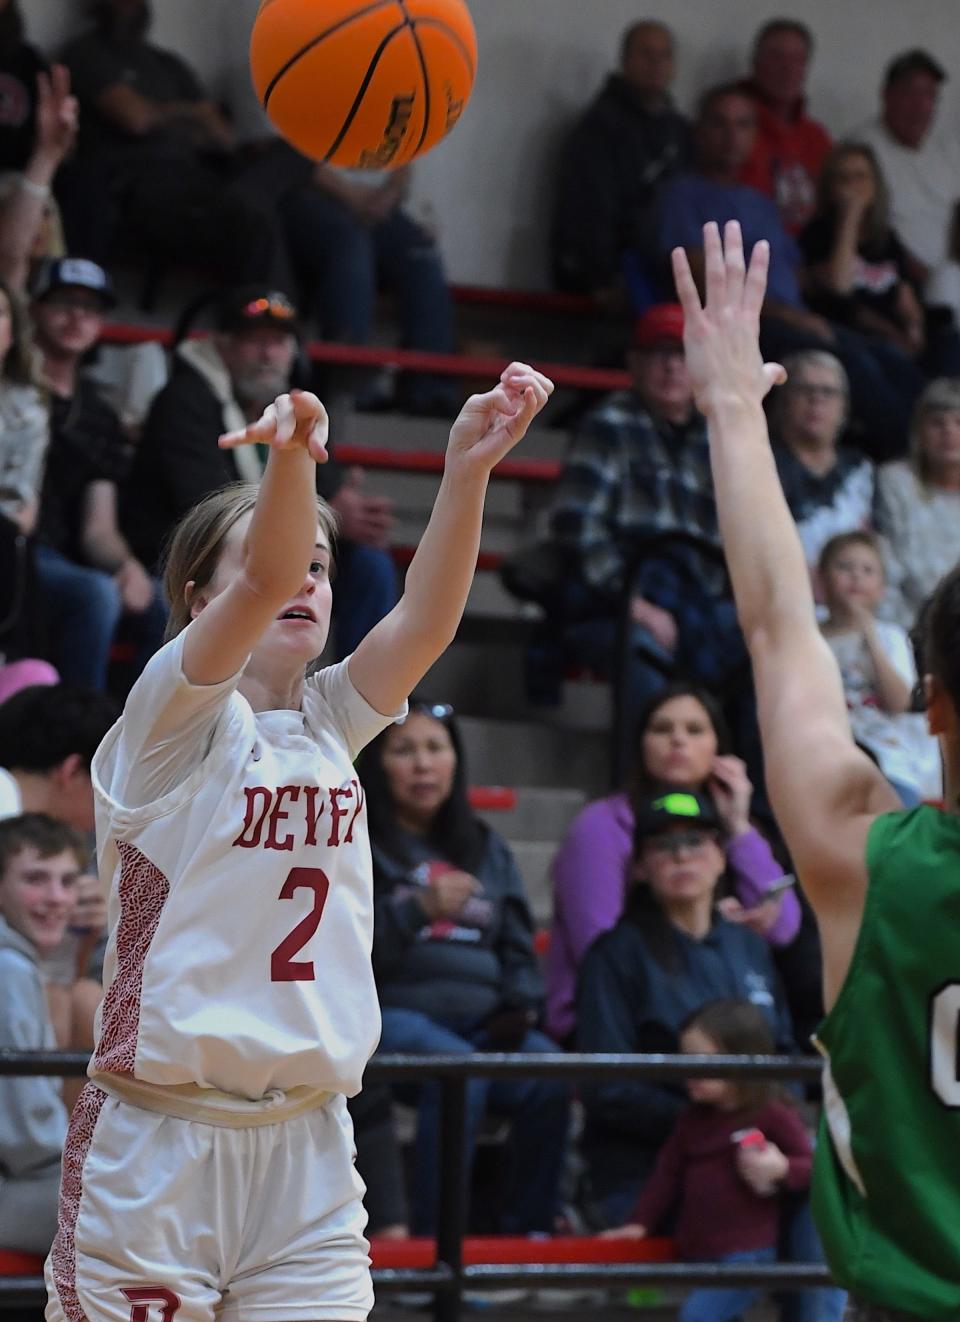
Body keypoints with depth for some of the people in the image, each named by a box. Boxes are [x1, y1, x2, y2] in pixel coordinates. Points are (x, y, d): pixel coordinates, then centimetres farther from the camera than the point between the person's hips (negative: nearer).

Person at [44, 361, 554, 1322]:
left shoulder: (328, 727, 12)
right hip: (157, 1144, -5)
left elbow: (425, 621, -6)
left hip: (305, 1152, 5)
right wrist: (291, 453, -40)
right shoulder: (170, 721, -4)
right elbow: (264, 585, -23)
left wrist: (466, 473, -21)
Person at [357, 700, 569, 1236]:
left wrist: (521, 1004, 4)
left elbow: (518, 949, 25)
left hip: (480, 1019, 5)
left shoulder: (485, 848, 23)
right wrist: (419, 909, -16)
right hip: (392, 1011, -5)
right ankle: (435, 1241, -36)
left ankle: (531, 1231, -24)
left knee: (550, 1071, -28)